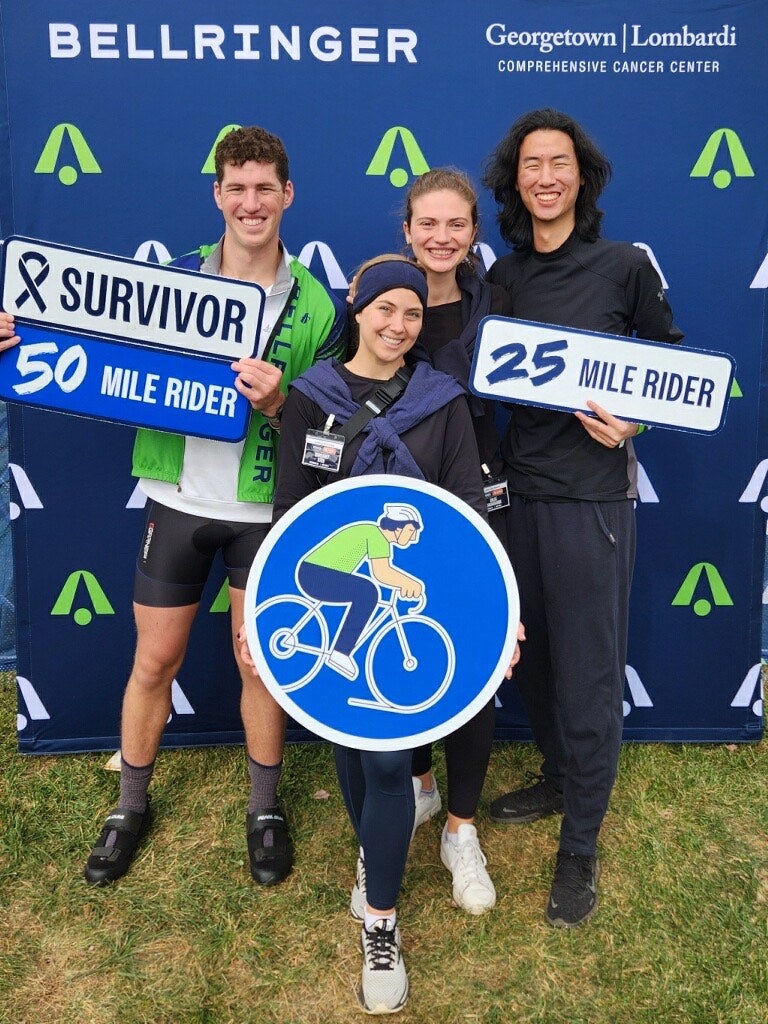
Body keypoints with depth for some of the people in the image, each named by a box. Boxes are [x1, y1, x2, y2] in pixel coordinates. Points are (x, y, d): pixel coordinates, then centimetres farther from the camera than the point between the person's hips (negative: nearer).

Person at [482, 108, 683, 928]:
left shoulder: (624, 265, -2)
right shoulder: (501, 277, 8)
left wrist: (631, 423, -12)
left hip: (591, 495, -4)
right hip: (517, 488, 4)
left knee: (587, 672, 1)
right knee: (530, 656, 15)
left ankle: (580, 847, 19)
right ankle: (559, 777, 40)